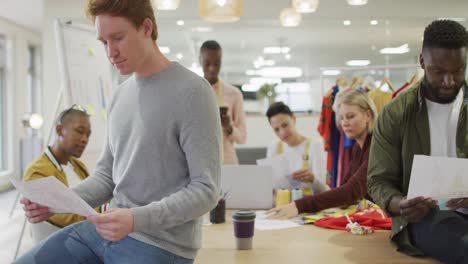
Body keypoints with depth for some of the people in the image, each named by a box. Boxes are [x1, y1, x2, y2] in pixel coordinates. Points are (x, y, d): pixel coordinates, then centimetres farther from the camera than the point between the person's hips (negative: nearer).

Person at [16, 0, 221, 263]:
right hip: (107, 231, 7)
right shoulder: (121, 94, 10)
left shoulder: (192, 92, -15)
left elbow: (205, 190, -17)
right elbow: (107, 174, 14)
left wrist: (137, 219, -29)